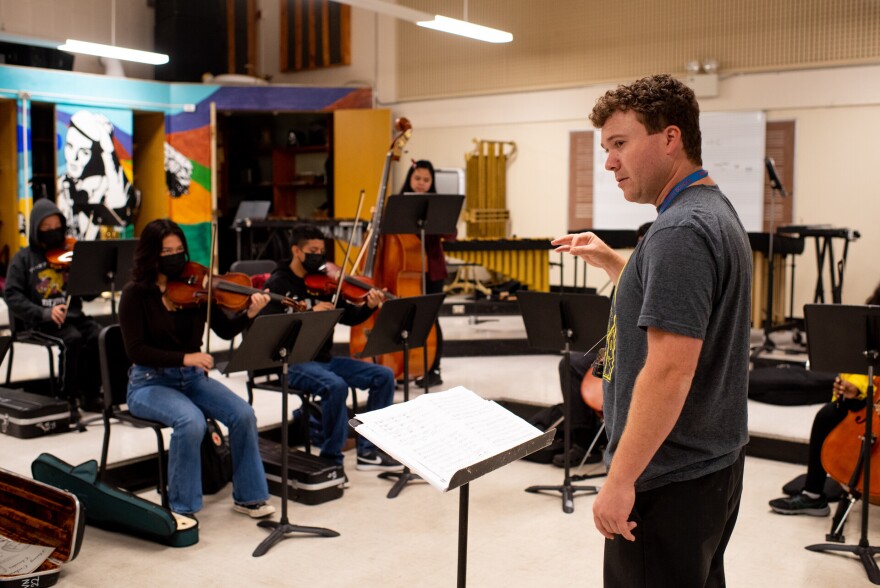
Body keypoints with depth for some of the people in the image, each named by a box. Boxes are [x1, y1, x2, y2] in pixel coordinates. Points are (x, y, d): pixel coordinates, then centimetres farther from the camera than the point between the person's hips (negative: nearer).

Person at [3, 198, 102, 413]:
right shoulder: (24, 258, 6)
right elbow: (12, 296, -4)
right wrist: (43, 313, -18)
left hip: (72, 315, 3)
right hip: (41, 322, -3)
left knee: (98, 337, -25)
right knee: (72, 339, -31)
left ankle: (91, 393, -8)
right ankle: (68, 397, -14)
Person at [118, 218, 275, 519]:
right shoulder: (135, 293, -9)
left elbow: (225, 330, -3)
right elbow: (136, 350, -16)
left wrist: (250, 313, -23)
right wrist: (184, 358, -26)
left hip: (192, 378, 4)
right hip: (150, 383, -4)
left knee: (243, 414, -18)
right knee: (191, 420, -33)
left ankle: (247, 496, -1)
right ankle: (181, 506, -15)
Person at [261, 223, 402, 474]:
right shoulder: (278, 284, -4)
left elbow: (349, 317, 8)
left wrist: (370, 307, -12)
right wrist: (310, 313, -25)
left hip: (323, 359, 7)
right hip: (293, 362, -6)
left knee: (384, 376, -6)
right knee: (335, 386, -34)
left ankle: (368, 450, -1)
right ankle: (331, 458, -15)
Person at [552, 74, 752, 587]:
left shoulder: (681, 232, -22)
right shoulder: (716, 212, 10)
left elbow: (670, 370, -28)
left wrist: (620, 480, -23)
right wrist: (611, 262, 15)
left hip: (671, 480, -10)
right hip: (714, 461, 10)